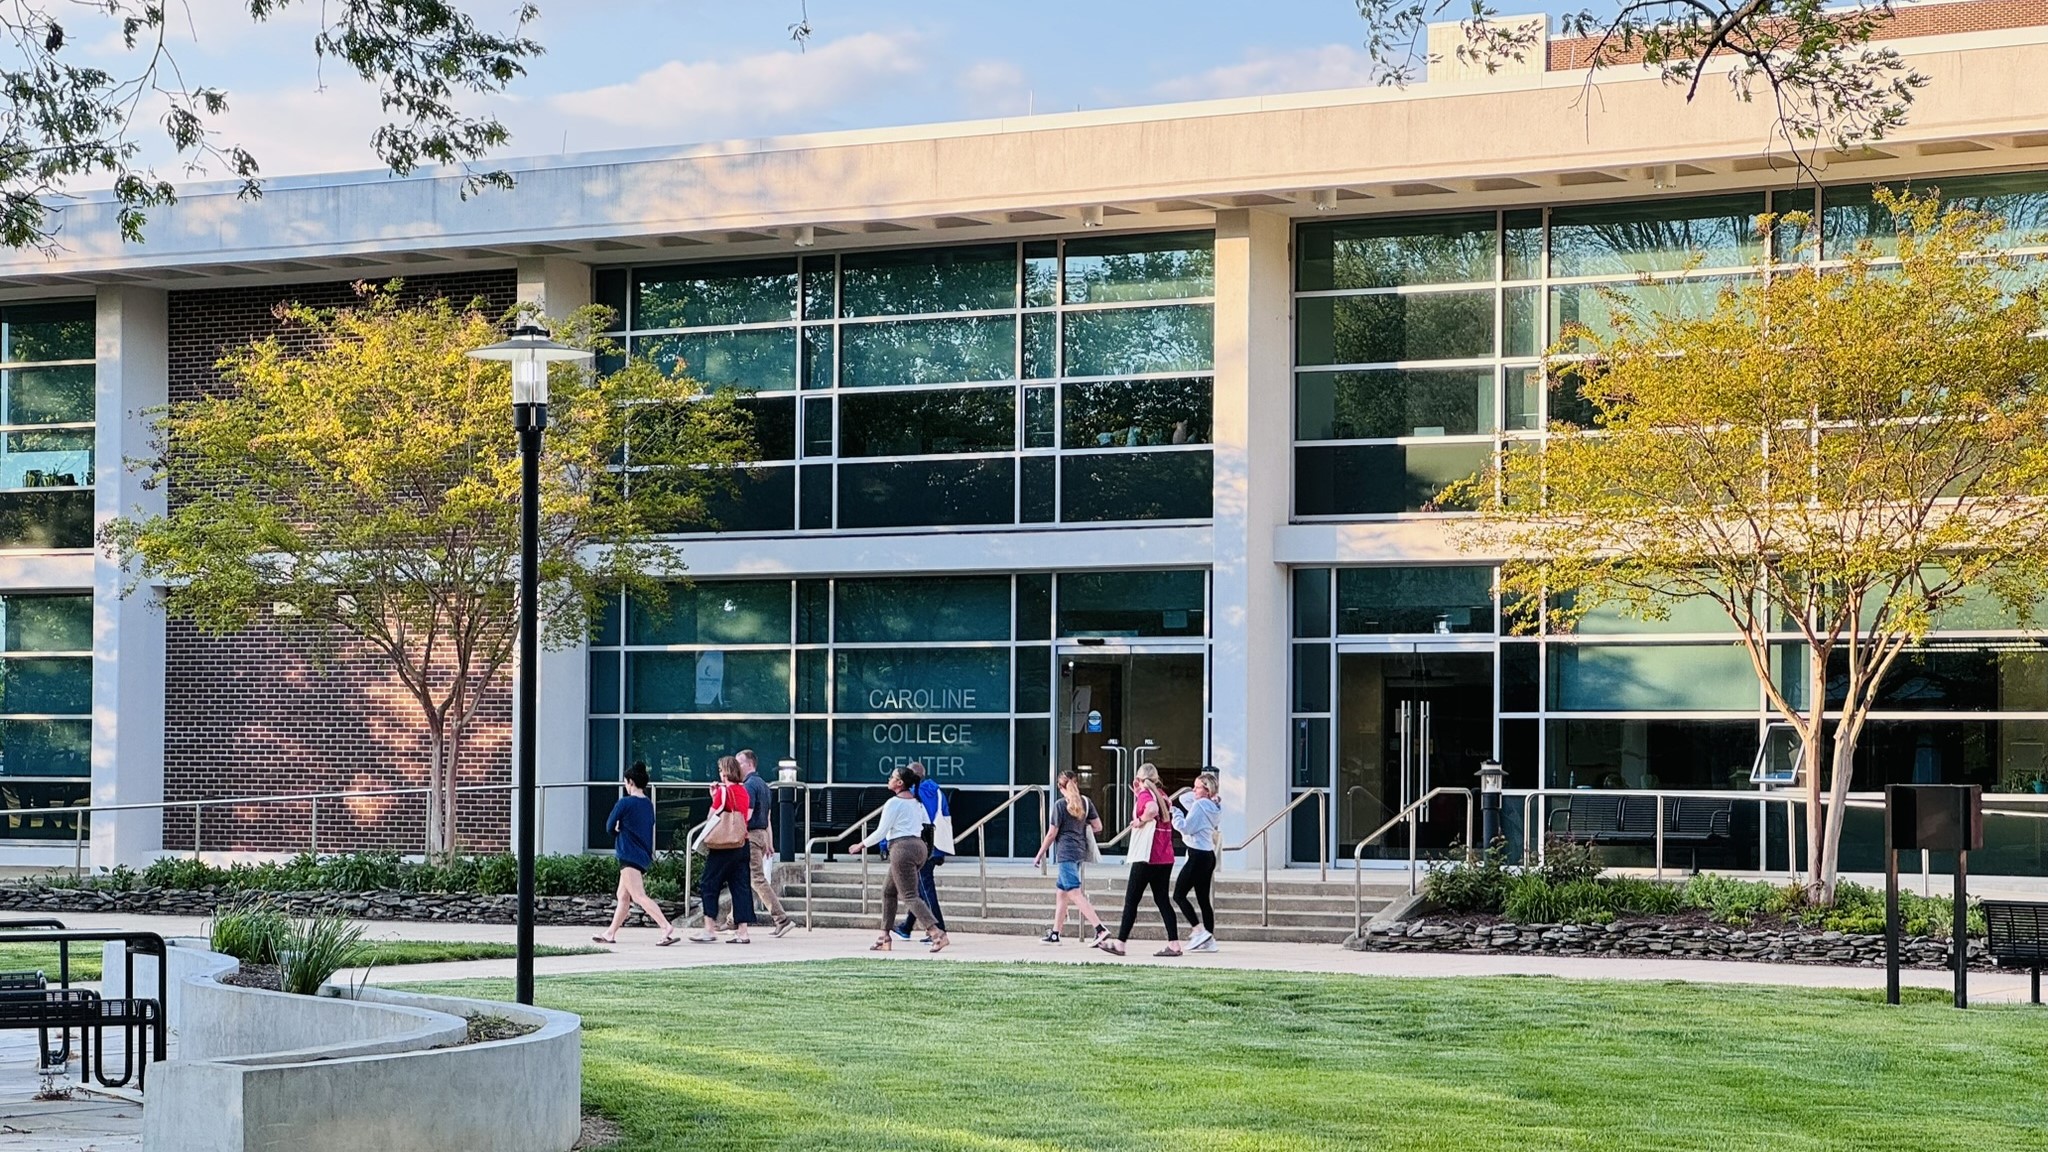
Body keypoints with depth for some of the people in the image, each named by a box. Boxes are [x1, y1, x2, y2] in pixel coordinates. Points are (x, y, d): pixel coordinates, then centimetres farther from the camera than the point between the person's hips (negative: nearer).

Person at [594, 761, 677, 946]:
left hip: (629, 855, -9)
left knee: (639, 896, -16)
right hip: (644, 855, 9)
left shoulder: (624, 803, -11)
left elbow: (609, 827, -5)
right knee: (623, 896, 18)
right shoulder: (649, 805, 11)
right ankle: (610, 934, 25)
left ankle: (667, 928, -30)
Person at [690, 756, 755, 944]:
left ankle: (709, 929, -3)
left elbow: (712, 817, -10)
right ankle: (742, 931, 2)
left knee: (710, 884, 1)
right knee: (739, 885, 6)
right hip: (741, 844, 7)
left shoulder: (723, 790, -10)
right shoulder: (743, 791, 10)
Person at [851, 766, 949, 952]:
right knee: (888, 891, 18)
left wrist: (862, 845, 3)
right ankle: (885, 937, 18)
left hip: (902, 848, -9)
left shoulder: (894, 803, -9)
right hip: (919, 845, 9)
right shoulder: (916, 801, 16)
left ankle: (938, 934, -22)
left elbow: (881, 832, -9)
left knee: (910, 895, -9)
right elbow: (927, 825, 17)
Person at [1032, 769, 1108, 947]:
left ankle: (1100, 929, -25)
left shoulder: (1060, 804, -10)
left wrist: (1039, 856, 2)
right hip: (1080, 851, 8)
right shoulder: (1086, 802, 7)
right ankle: (1055, 934, 22)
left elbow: (1051, 834, -8)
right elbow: (1098, 827, 8)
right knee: (1060, 891, 17)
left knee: (1075, 893, -12)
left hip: (1066, 852, -8)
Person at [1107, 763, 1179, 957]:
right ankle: (1174, 944, 3)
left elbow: (1152, 810, -31)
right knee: (1162, 899, 10)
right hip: (1166, 858, 7)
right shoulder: (1162, 795, 14)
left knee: (1131, 899, 1)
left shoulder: (1145, 795, -9)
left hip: (1146, 857, -7)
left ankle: (1120, 943, 4)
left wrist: (1140, 821, -13)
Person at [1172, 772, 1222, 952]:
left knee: (1179, 895, -2)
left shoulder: (1199, 805, -14)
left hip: (1198, 856, -9)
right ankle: (1210, 940, 9)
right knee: (1203, 899, 10)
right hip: (1209, 855, 9)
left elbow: (1187, 828, -16)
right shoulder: (1215, 807, 13)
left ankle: (1199, 931, -9)